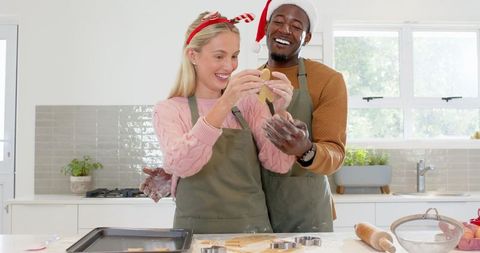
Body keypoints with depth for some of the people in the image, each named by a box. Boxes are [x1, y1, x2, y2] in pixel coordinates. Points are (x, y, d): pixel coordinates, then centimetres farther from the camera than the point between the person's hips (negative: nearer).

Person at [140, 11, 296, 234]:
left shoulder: (248, 103, 7)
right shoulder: (168, 110, 2)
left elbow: (279, 163, -4)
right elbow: (179, 165, -18)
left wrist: (280, 113, -19)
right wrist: (224, 104, -26)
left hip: (254, 228, 2)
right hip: (197, 231, -1)